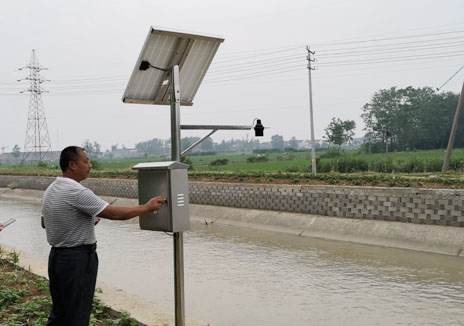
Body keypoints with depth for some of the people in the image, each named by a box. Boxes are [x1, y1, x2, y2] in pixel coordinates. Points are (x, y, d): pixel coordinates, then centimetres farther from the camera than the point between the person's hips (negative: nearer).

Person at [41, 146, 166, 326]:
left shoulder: (50, 190, 7)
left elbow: (44, 223, 19)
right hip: (78, 258, -9)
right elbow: (114, 213, -22)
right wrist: (147, 207, -11)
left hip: (56, 255, 9)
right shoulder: (76, 192, -21)